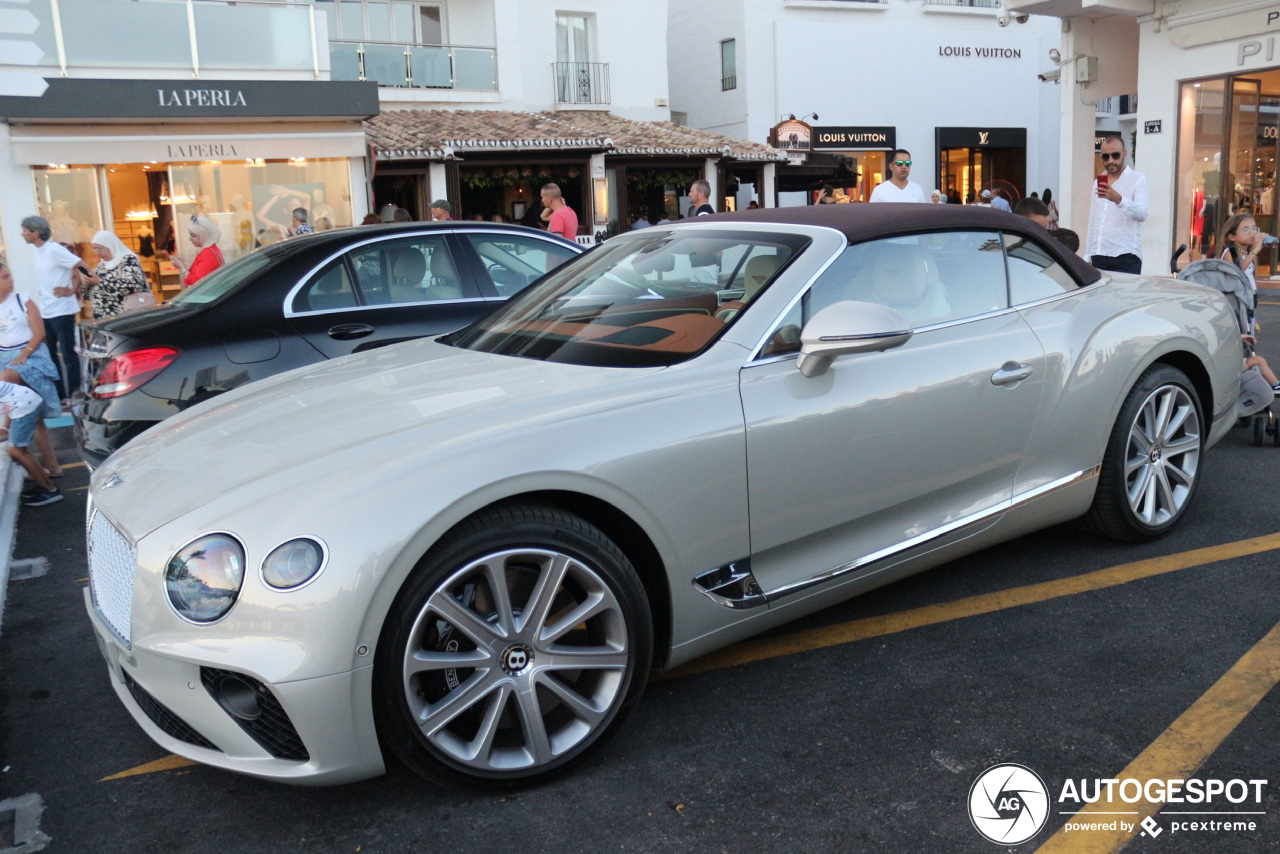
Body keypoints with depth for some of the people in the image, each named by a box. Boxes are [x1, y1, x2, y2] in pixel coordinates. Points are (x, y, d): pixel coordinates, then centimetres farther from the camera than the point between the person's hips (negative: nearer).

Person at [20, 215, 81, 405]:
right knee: (50, 355, 11)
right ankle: (59, 395, 18)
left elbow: (83, 267, -16)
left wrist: (72, 290, -14)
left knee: (68, 355, -1)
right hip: (46, 312, 8)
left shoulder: (54, 250, -13)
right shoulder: (38, 252, 11)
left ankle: (73, 396, 6)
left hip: (62, 311, -8)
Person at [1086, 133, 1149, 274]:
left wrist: (1119, 199, -34)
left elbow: (1142, 214, -16)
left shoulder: (1137, 179, 0)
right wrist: (1087, 256, 15)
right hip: (1098, 257, 5)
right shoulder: (1098, 182, 18)